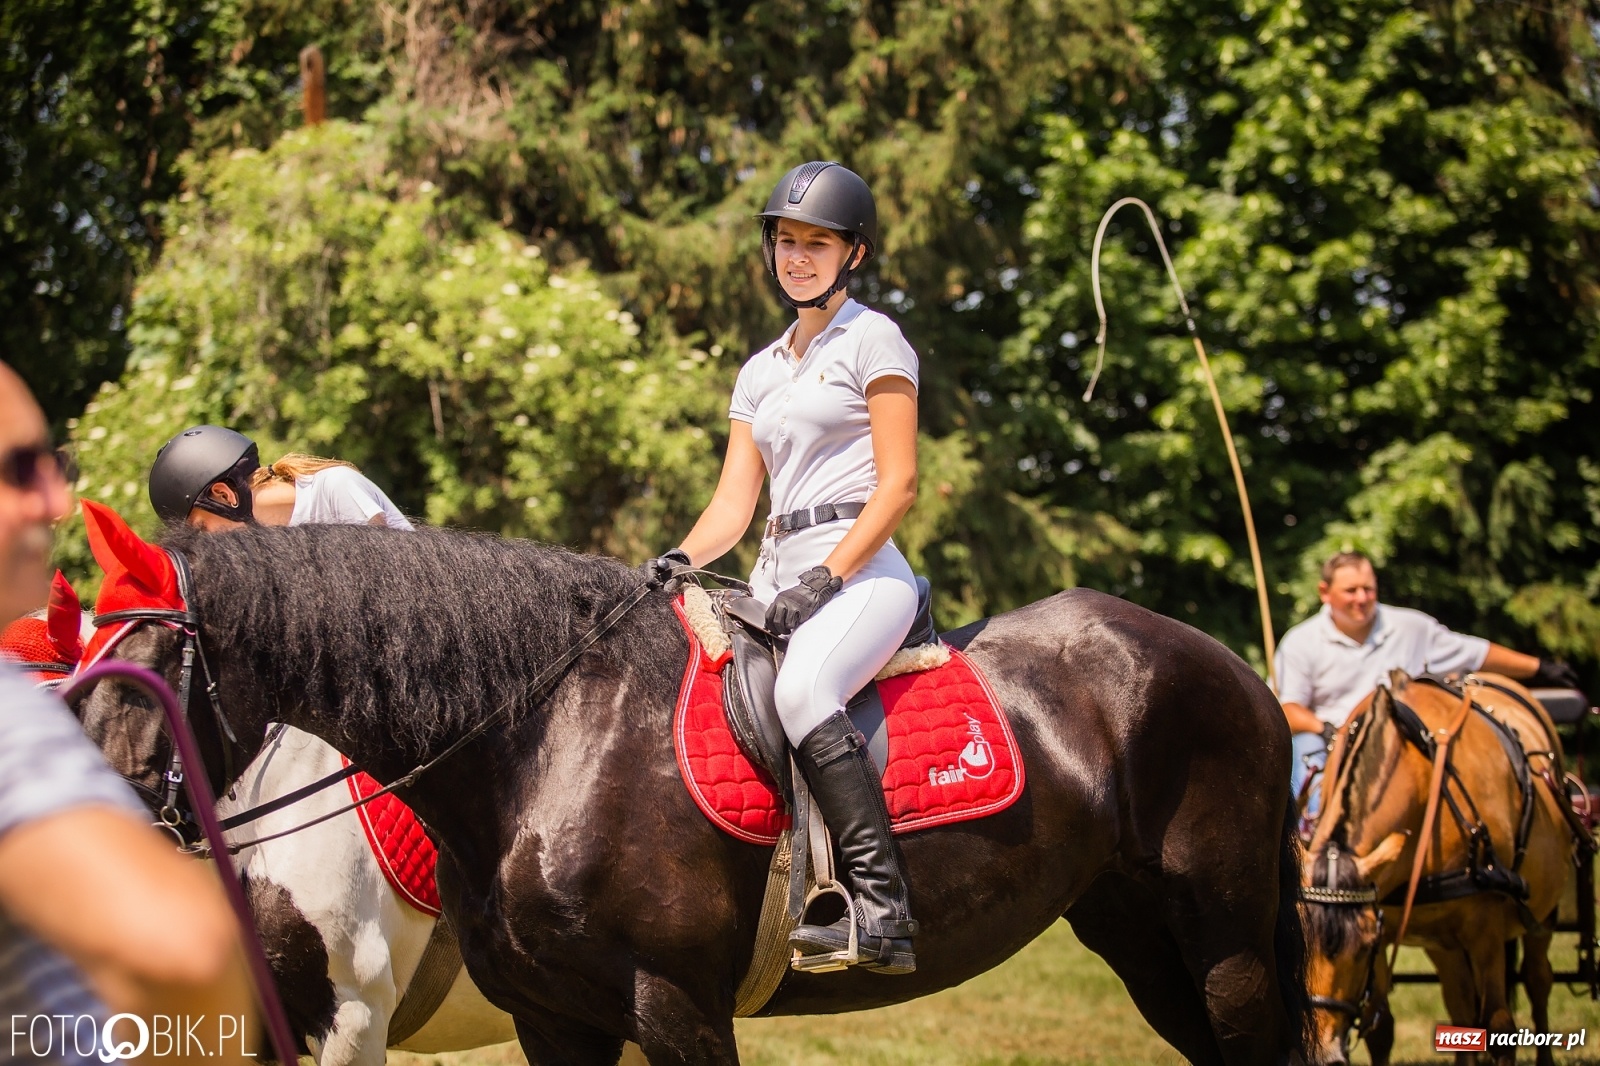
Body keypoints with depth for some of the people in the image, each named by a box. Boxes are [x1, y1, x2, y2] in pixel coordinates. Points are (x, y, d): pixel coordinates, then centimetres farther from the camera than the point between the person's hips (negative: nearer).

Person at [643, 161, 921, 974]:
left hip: (862, 568, -8)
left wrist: (826, 578, -17)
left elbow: (898, 484, -7)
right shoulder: (761, 371, 22)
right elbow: (734, 500, 14)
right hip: (780, 571, 8)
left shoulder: (871, 340, 2)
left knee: (803, 690, -35)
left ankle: (882, 909, -38)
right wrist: (681, 559, -7)